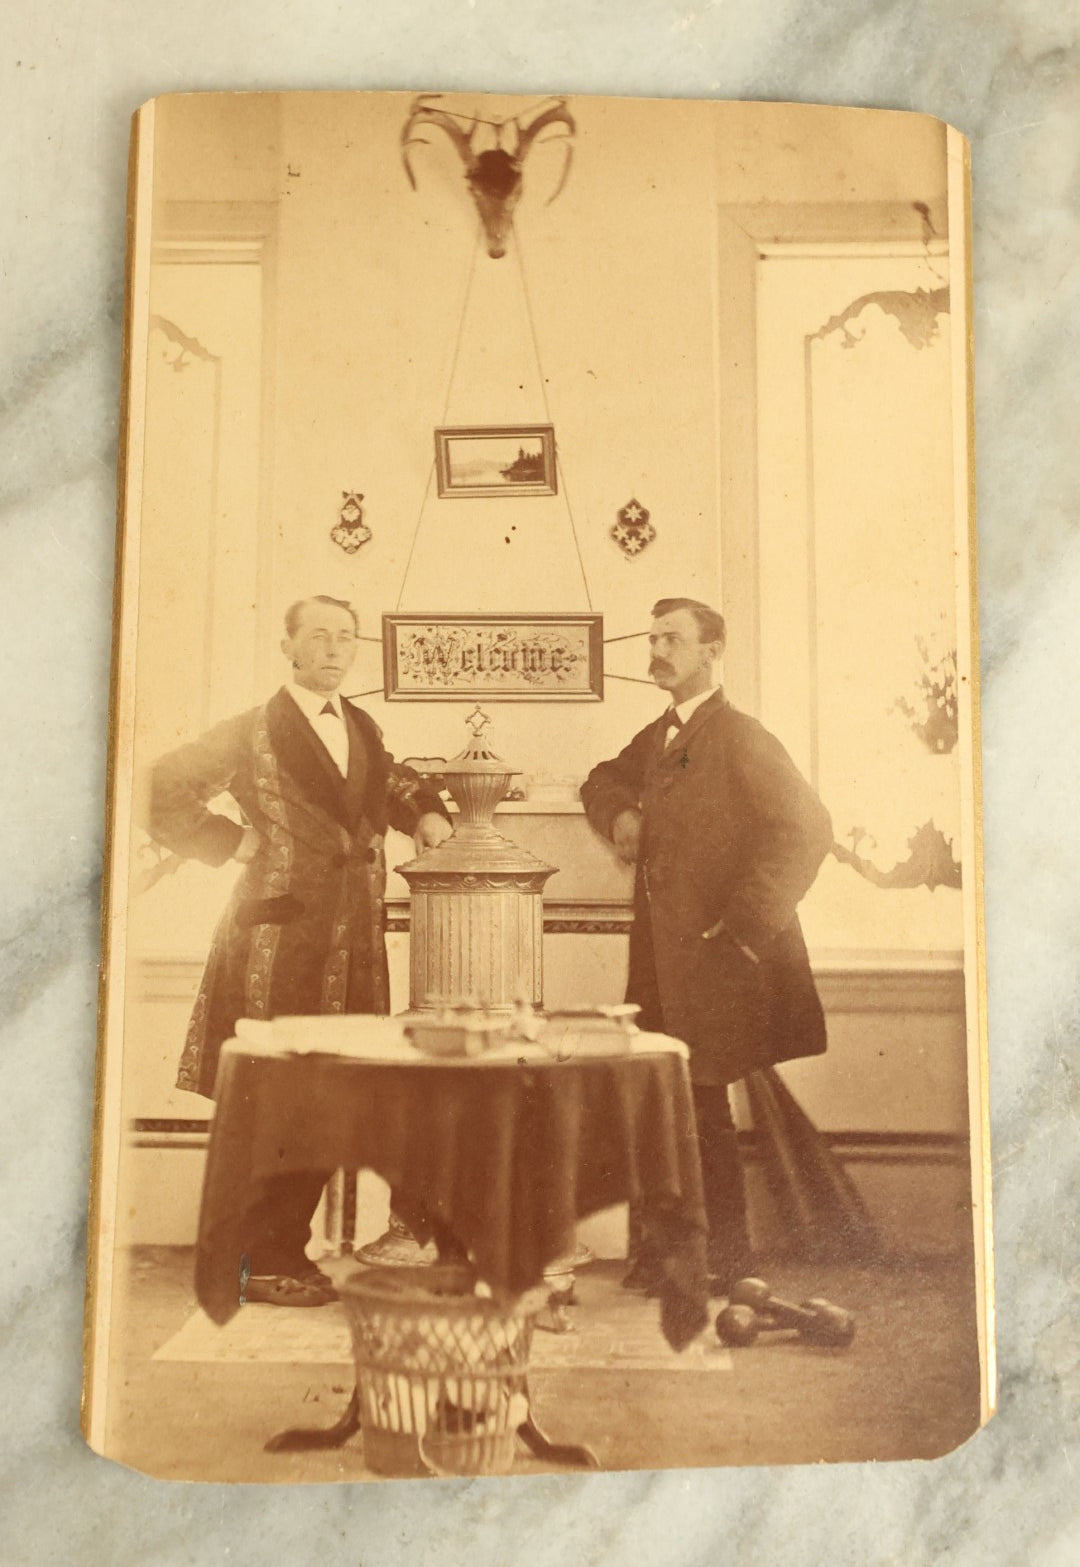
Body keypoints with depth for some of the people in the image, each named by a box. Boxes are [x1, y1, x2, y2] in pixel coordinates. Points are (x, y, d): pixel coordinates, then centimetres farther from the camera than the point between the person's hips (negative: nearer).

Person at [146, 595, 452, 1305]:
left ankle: (289, 1251, 22)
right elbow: (162, 792, -7)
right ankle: (258, 1263, 12)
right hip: (280, 941, -6)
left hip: (353, 946, 6)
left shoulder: (363, 728, 14)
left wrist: (425, 813, 10)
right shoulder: (252, 732, -4)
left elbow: (393, 781, 30)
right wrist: (235, 842, -10)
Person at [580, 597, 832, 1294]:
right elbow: (604, 780, 33)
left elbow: (807, 829, -21)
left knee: (700, 1109, -1)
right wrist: (619, 814, 9)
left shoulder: (741, 739, -12)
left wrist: (741, 927, -20)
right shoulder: (656, 738, 14)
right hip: (663, 961, 8)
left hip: (715, 962, -7)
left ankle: (724, 1260, 15)